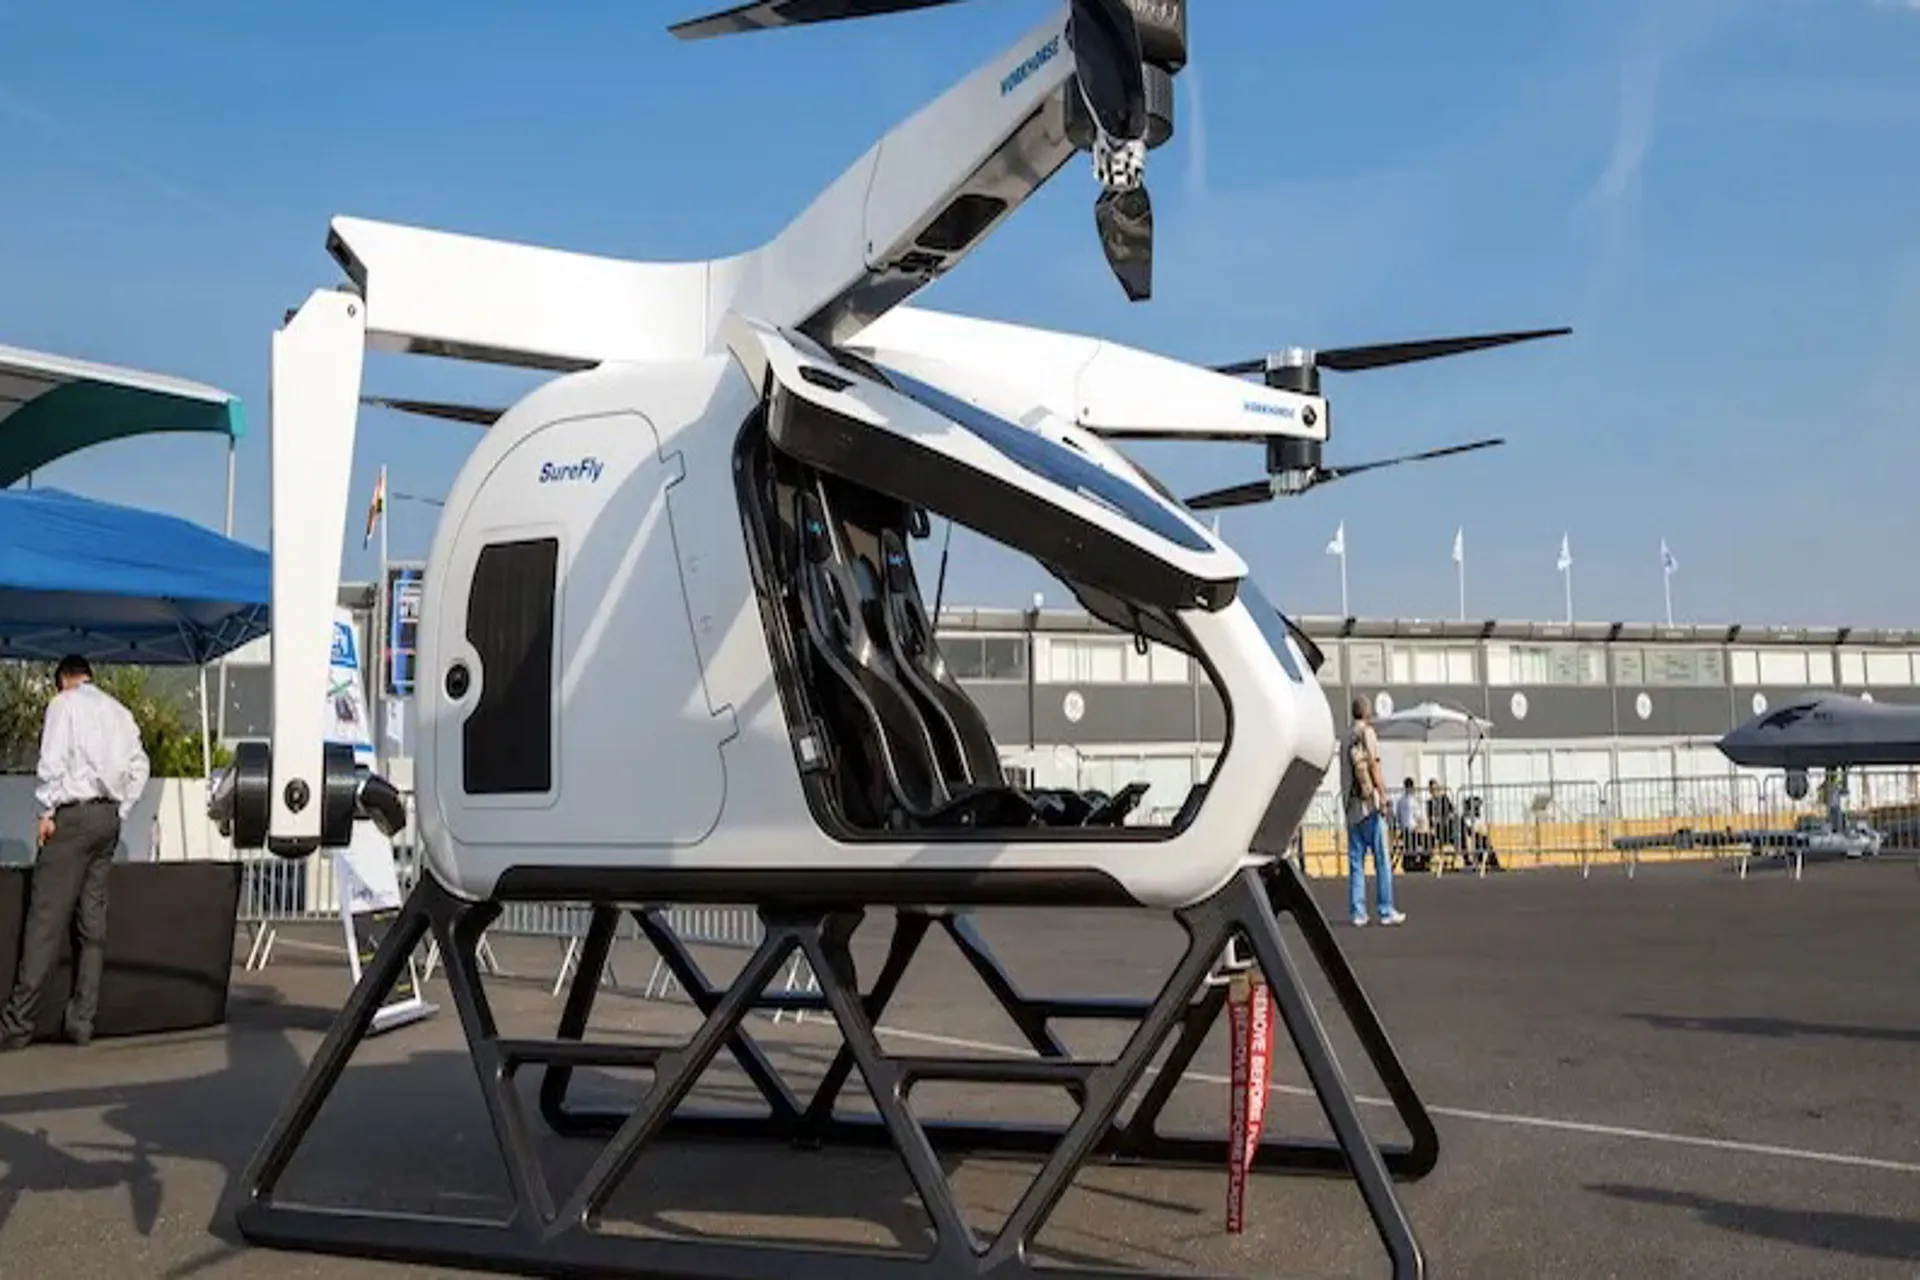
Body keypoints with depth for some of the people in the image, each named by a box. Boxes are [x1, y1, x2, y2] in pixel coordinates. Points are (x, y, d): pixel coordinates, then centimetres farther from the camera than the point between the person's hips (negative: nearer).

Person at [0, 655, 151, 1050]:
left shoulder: (64, 703, 0)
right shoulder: (119, 711, 17)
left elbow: (53, 760, -12)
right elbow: (139, 767, 12)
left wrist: (46, 811, -7)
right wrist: (120, 812, 14)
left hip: (74, 814, -6)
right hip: (109, 818, 6)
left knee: (46, 919, -8)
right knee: (93, 922, 6)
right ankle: (82, 1021, 5)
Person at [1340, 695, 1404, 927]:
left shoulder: (1347, 737, 15)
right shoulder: (1367, 733, -5)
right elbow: (1374, 766, -11)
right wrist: (1383, 796, -11)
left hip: (1351, 806, 7)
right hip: (1369, 803, -7)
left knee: (1356, 861, 6)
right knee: (1382, 860, -2)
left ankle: (1358, 912, 5)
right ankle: (1386, 911, -2)